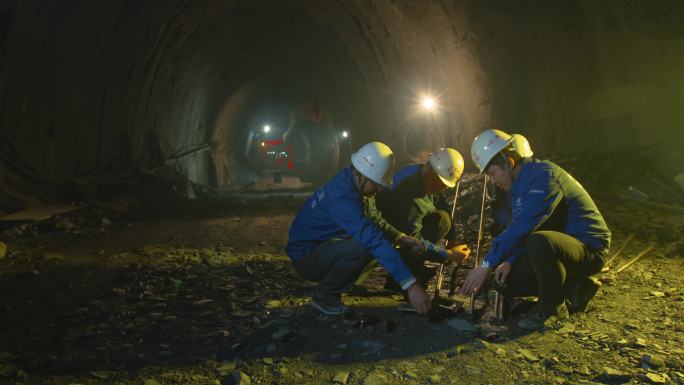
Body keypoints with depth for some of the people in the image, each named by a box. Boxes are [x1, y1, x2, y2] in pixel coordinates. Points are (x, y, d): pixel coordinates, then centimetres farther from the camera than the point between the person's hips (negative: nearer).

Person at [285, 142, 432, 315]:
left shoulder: (346, 182, -1)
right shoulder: (342, 199, -31)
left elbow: (367, 225, 13)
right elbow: (374, 240, -39)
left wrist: (400, 237, -2)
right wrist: (411, 285, -42)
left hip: (321, 247, 9)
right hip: (305, 258, -9)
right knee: (362, 246, -31)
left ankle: (331, 288, 9)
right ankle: (324, 296, -8)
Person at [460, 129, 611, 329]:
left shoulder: (543, 176, -23)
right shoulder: (520, 184, 8)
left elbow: (523, 227, -33)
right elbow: (521, 230, 10)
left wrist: (487, 264, -32)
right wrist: (510, 261, -9)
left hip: (589, 248, -9)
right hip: (557, 244, 9)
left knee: (539, 243, -39)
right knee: (505, 282, 0)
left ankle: (554, 307, -14)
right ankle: (574, 287, 11)